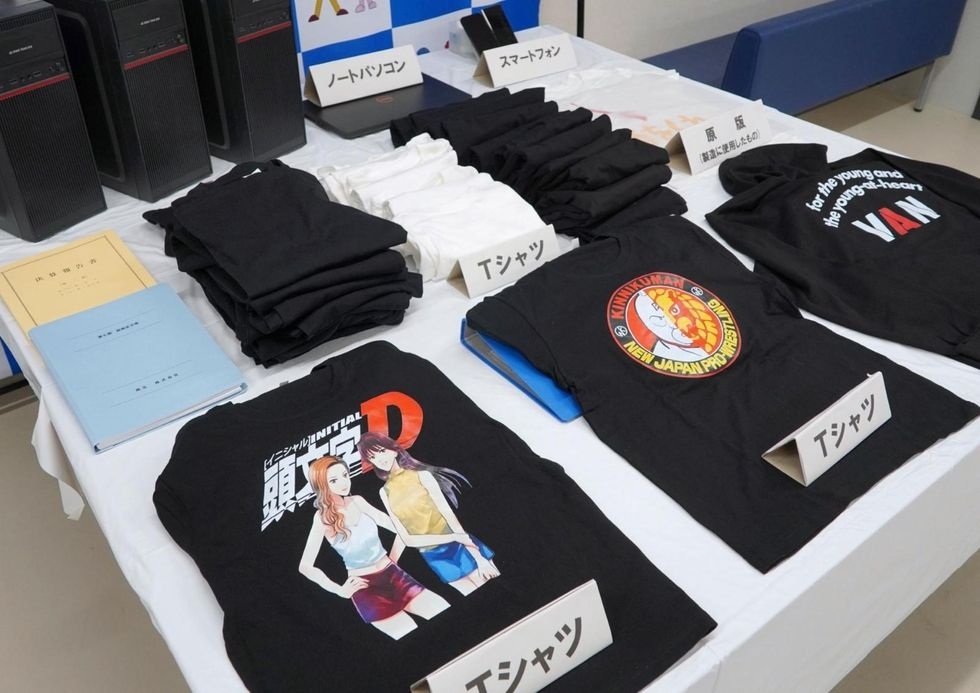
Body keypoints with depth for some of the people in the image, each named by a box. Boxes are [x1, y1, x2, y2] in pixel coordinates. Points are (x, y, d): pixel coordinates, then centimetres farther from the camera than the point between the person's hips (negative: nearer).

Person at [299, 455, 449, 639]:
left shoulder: (357, 501, 2)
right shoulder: (323, 518, -11)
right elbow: (305, 566, -14)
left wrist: (392, 560, 5)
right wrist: (339, 590, -8)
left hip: (392, 574, 5)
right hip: (364, 586, -4)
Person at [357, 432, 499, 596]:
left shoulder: (421, 475, -6)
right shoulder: (385, 492, 2)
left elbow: (449, 514, -10)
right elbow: (407, 539, -3)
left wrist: (478, 557, -17)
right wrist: (453, 538, -16)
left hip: (459, 546, -2)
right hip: (434, 557, 2)